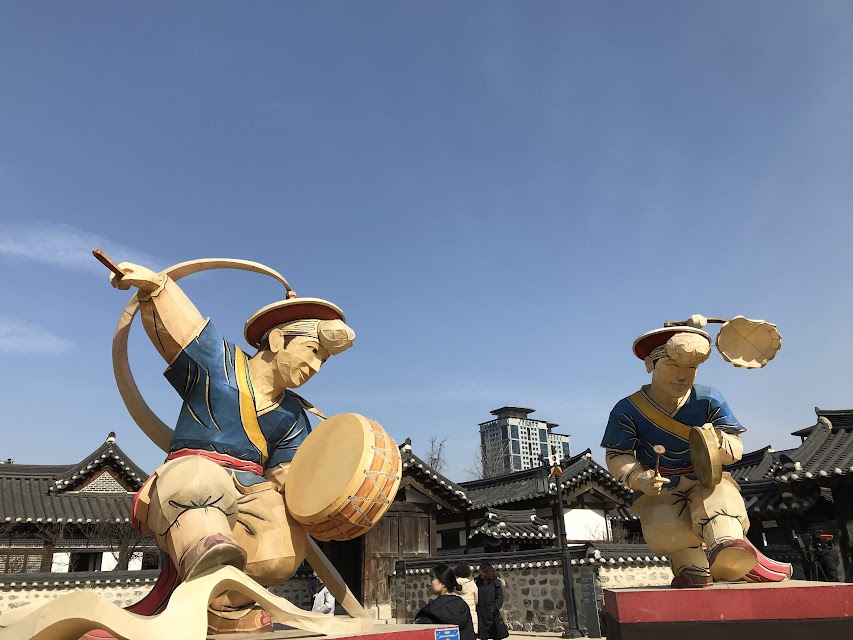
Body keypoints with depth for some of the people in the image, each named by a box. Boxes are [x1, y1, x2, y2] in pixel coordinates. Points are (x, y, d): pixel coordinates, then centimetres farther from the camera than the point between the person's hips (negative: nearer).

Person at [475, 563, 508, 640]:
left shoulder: (496, 583, -4)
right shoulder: (477, 582, 3)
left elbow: (500, 599, -6)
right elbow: (475, 598, 4)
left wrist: (493, 609, -17)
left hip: (493, 616, -2)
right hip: (481, 616, 2)